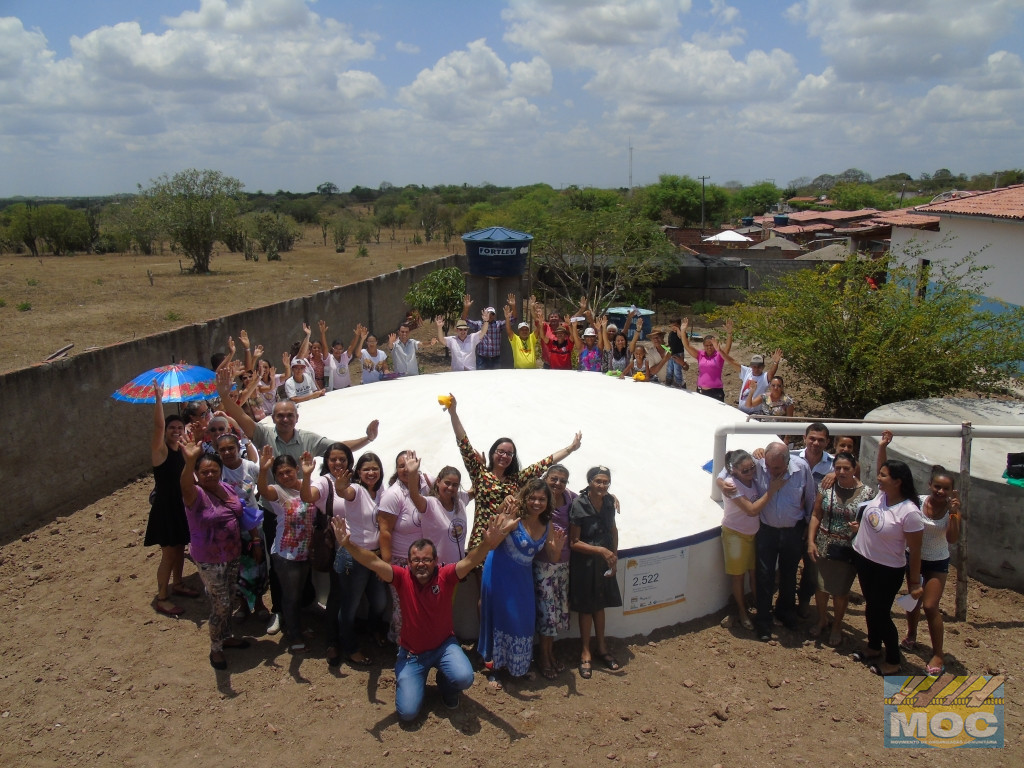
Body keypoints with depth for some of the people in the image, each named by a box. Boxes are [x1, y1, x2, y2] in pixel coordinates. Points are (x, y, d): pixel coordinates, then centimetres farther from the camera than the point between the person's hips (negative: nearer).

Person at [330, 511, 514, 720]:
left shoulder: (445, 576, -16)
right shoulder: (402, 578, -14)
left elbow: (469, 561, -32)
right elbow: (374, 563, -27)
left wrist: (487, 543, -54)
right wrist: (348, 545, -45)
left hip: (444, 645, 0)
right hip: (411, 652, 0)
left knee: (464, 678, -29)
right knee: (407, 712, -10)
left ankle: (446, 685, 11)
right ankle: (411, 680, 26)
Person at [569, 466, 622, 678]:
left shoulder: (609, 501, -6)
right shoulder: (579, 505, -22)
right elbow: (574, 543, -20)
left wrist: (614, 554, 3)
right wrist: (600, 550, -26)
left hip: (604, 562, 5)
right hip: (584, 563, -5)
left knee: (599, 605, 19)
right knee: (586, 607, 8)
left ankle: (602, 647, 35)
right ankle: (585, 653, 23)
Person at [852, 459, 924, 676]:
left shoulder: (909, 512, -27)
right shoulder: (880, 494, -8)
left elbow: (915, 550, -19)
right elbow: (885, 470, 18)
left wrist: (915, 582, -13)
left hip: (888, 570, -7)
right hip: (864, 560, 7)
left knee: (881, 614, 6)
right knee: (870, 608, 24)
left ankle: (892, 661, 28)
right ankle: (873, 647, 46)